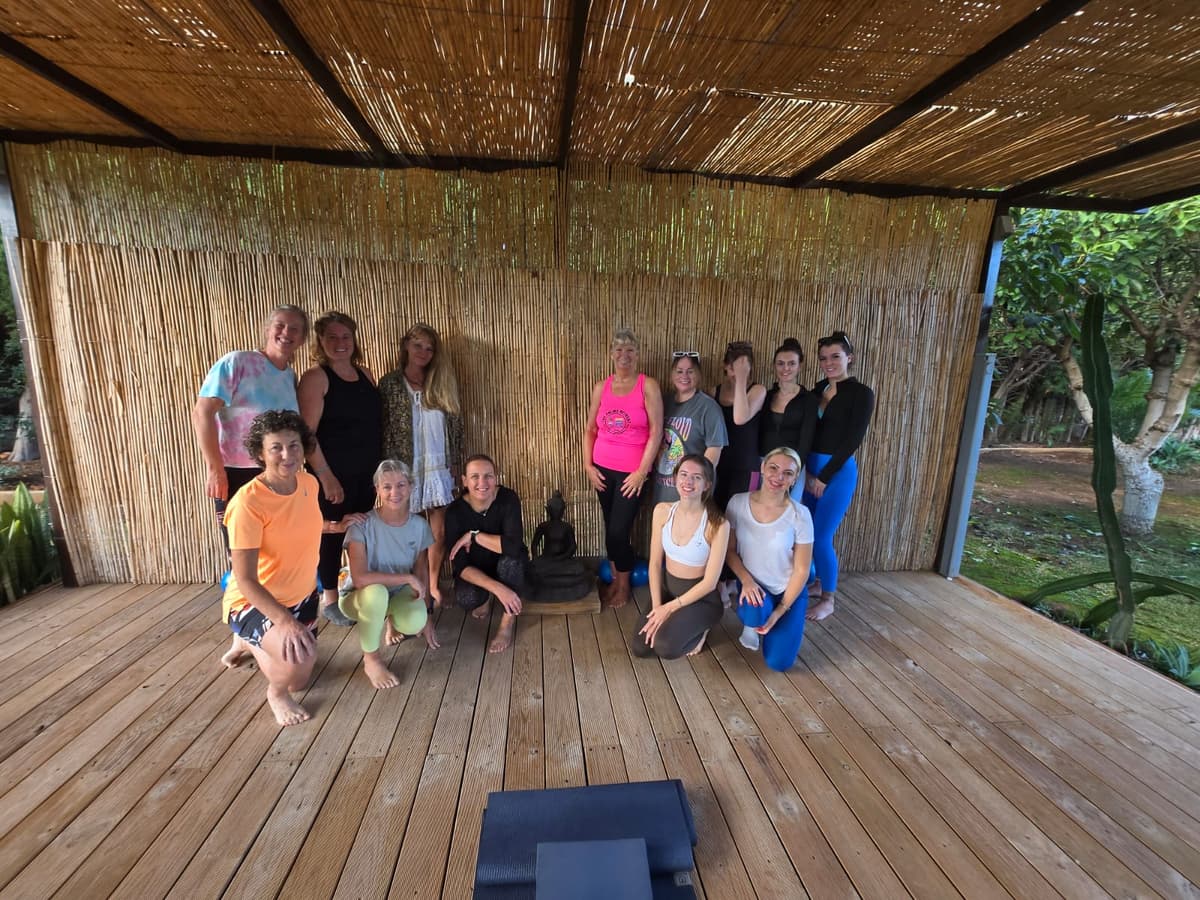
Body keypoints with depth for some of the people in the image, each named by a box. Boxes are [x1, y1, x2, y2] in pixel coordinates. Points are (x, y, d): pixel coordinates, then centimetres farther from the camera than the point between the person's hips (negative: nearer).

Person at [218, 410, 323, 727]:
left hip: (301, 596, 6)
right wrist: (285, 622, -39)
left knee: (300, 681, 19)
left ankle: (249, 644, 46)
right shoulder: (247, 502, -29)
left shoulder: (309, 483, -10)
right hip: (253, 603, -6)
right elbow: (246, 581, -29)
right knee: (298, 654, -35)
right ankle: (276, 694, 2)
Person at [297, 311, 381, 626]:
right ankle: (329, 599, 21)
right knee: (332, 533, 5)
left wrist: (381, 466, 10)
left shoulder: (365, 374, 10)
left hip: (367, 471, 6)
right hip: (333, 474, -6)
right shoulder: (315, 378, -9)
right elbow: (306, 432, -14)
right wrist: (326, 476, -18)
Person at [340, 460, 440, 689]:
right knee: (376, 592, -39)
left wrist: (425, 615, 0)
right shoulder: (362, 525, -23)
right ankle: (371, 659, -12)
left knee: (414, 623, -30)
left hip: (399, 593, 3)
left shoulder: (419, 525, -11)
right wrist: (407, 578, -28)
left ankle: (392, 620, 11)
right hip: (360, 597, -3)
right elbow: (360, 578, -32)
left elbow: (422, 572, 0)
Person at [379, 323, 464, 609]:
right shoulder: (390, 384, -2)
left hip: (439, 468, 3)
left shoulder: (442, 384, 6)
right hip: (406, 468, -2)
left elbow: (455, 425, 8)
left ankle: (433, 585, 23)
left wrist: (456, 463, 5)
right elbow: (382, 429, -3)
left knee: (439, 531, 6)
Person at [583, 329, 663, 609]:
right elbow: (590, 430, 9)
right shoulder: (600, 387, 5)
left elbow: (656, 432, -10)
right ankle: (615, 581, 30)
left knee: (619, 531, -2)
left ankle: (624, 587, 22)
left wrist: (642, 471, -13)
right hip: (603, 469, 4)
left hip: (632, 471, -4)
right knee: (610, 528, 12)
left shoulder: (648, 386, -7)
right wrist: (588, 465, 2)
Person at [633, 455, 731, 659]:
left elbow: (710, 582, -19)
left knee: (666, 647, -25)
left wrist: (670, 608, -17)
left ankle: (699, 630, 7)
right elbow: (655, 563, -4)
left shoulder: (718, 524, -24)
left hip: (702, 599, -4)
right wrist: (657, 607, -12)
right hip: (668, 590, 4)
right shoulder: (662, 511, -10)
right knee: (640, 648, -5)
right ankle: (672, 623, 22)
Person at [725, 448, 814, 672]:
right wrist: (747, 581, -20)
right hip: (753, 586, 1)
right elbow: (730, 550, -3)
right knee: (756, 612, -34)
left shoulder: (800, 515, -17)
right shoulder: (738, 503, -12)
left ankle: (772, 622, 25)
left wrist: (779, 612, -13)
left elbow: (801, 570, -11)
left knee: (779, 662, -8)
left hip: (788, 592, 0)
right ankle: (752, 623, 6)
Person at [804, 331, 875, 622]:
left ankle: (828, 600, 16)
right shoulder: (819, 388, 10)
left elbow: (853, 439, -12)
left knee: (821, 538, -3)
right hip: (809, 469, 6)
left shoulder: (861, 393, -7)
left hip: (838, 472, -5)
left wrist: (824, 477, -12)